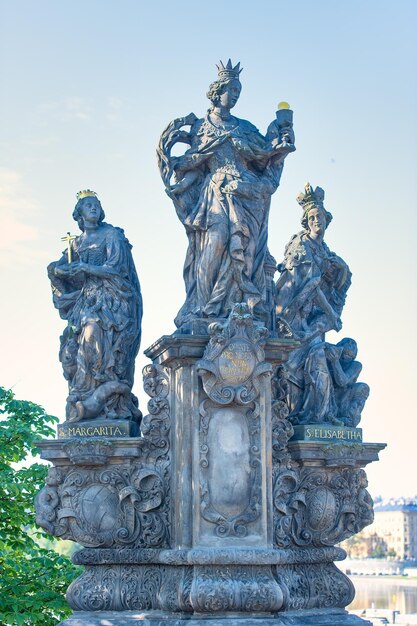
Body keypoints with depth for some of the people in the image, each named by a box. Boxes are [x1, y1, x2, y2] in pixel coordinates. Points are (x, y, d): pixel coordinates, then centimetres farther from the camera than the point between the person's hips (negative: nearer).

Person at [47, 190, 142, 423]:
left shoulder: (111, 234, 4)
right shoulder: (76, 242, 19)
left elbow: (115, 267, -7)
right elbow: (60, 269, 13)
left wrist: (84, 268, -10)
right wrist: (56, 269, -10)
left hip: (111, 298, -5)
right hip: (87, 298, 5)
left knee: (95, 334, -24)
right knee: (75, 341, -12)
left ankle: (98, 398, -27)